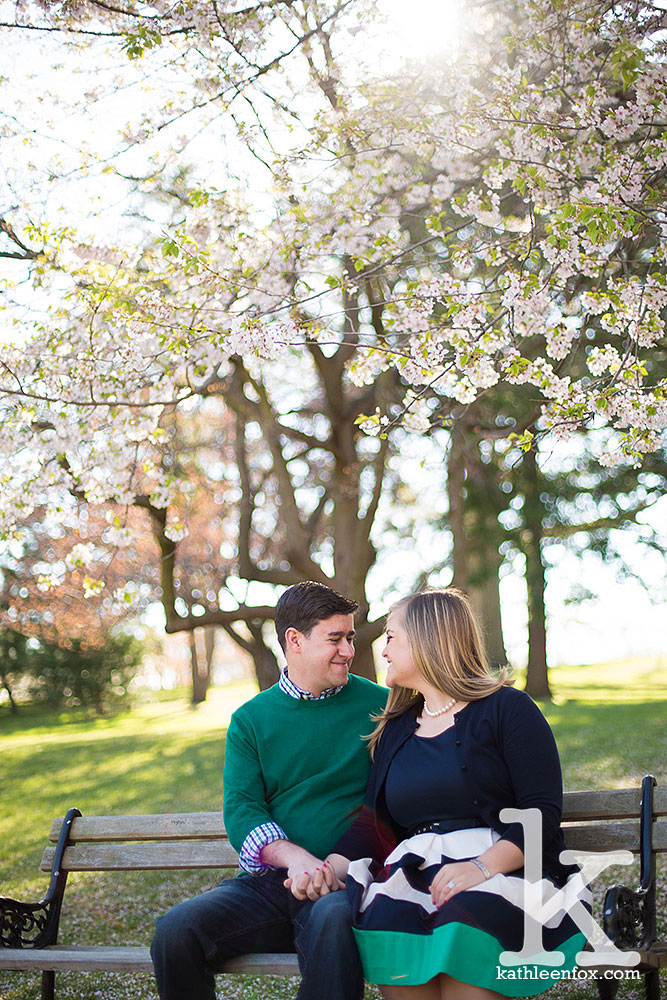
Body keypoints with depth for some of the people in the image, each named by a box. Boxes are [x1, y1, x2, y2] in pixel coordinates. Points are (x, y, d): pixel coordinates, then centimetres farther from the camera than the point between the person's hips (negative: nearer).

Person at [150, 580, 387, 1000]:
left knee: (333, 920, -38)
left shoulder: (377, 705, 8)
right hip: (269, 883, 3)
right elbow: (240, 808, 2)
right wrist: (293, 856, -20)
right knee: (176, 929, -23)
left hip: (345, 883, -2)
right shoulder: (251, 719, 13)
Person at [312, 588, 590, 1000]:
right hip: (417, 871, 4)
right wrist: (332, 867, -7)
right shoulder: (395, 730, 22)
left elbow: (543, 813, -7)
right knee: (383, 915, -30)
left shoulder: (507, 708, 3)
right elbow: (375, 820, 13)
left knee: (465, 917, -37)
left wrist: (483, 866, -23)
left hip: (505, 869, -4)